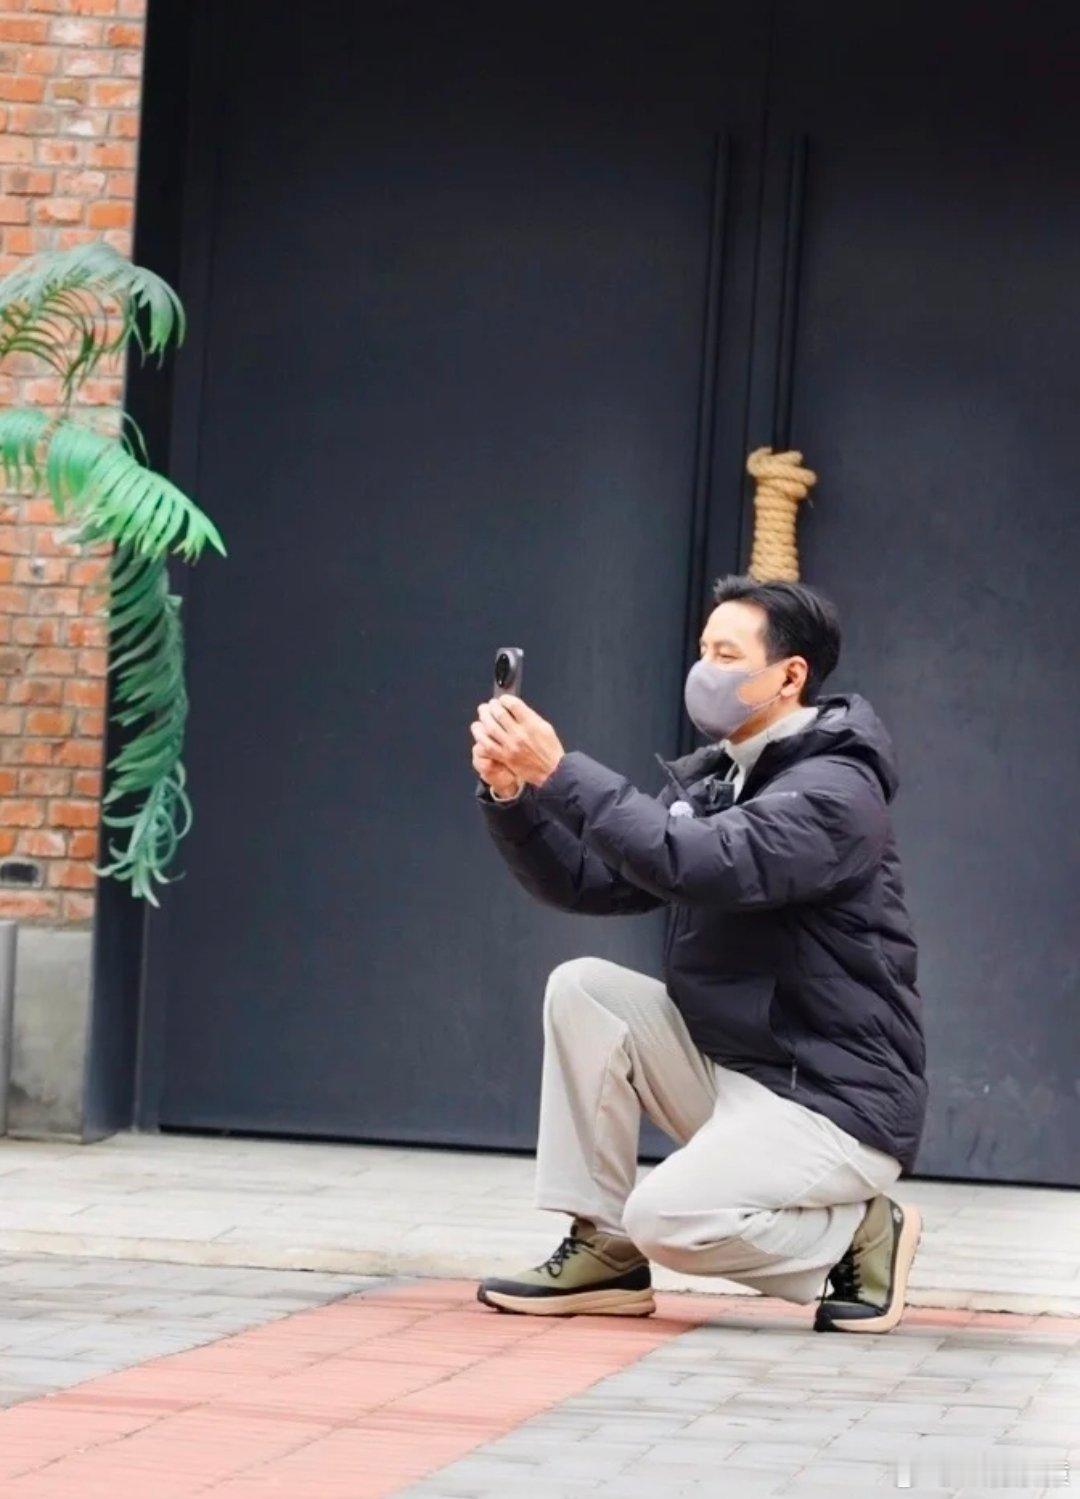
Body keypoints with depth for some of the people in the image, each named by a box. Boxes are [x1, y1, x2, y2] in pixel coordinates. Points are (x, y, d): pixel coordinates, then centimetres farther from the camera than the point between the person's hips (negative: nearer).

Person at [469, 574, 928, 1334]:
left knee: (665, 1217, -28)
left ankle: (858, 1232, -1)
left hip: (834, 1100, -8)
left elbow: (700, 864, -32)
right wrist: (513, 792, -11)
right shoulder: (710, 781, 10)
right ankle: (605, 1251, -3)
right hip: (729, 1068, 8)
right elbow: (587, 881, 7)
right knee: (582, 988, -8)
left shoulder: (834, 790, -16)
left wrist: (560, 773, -31)